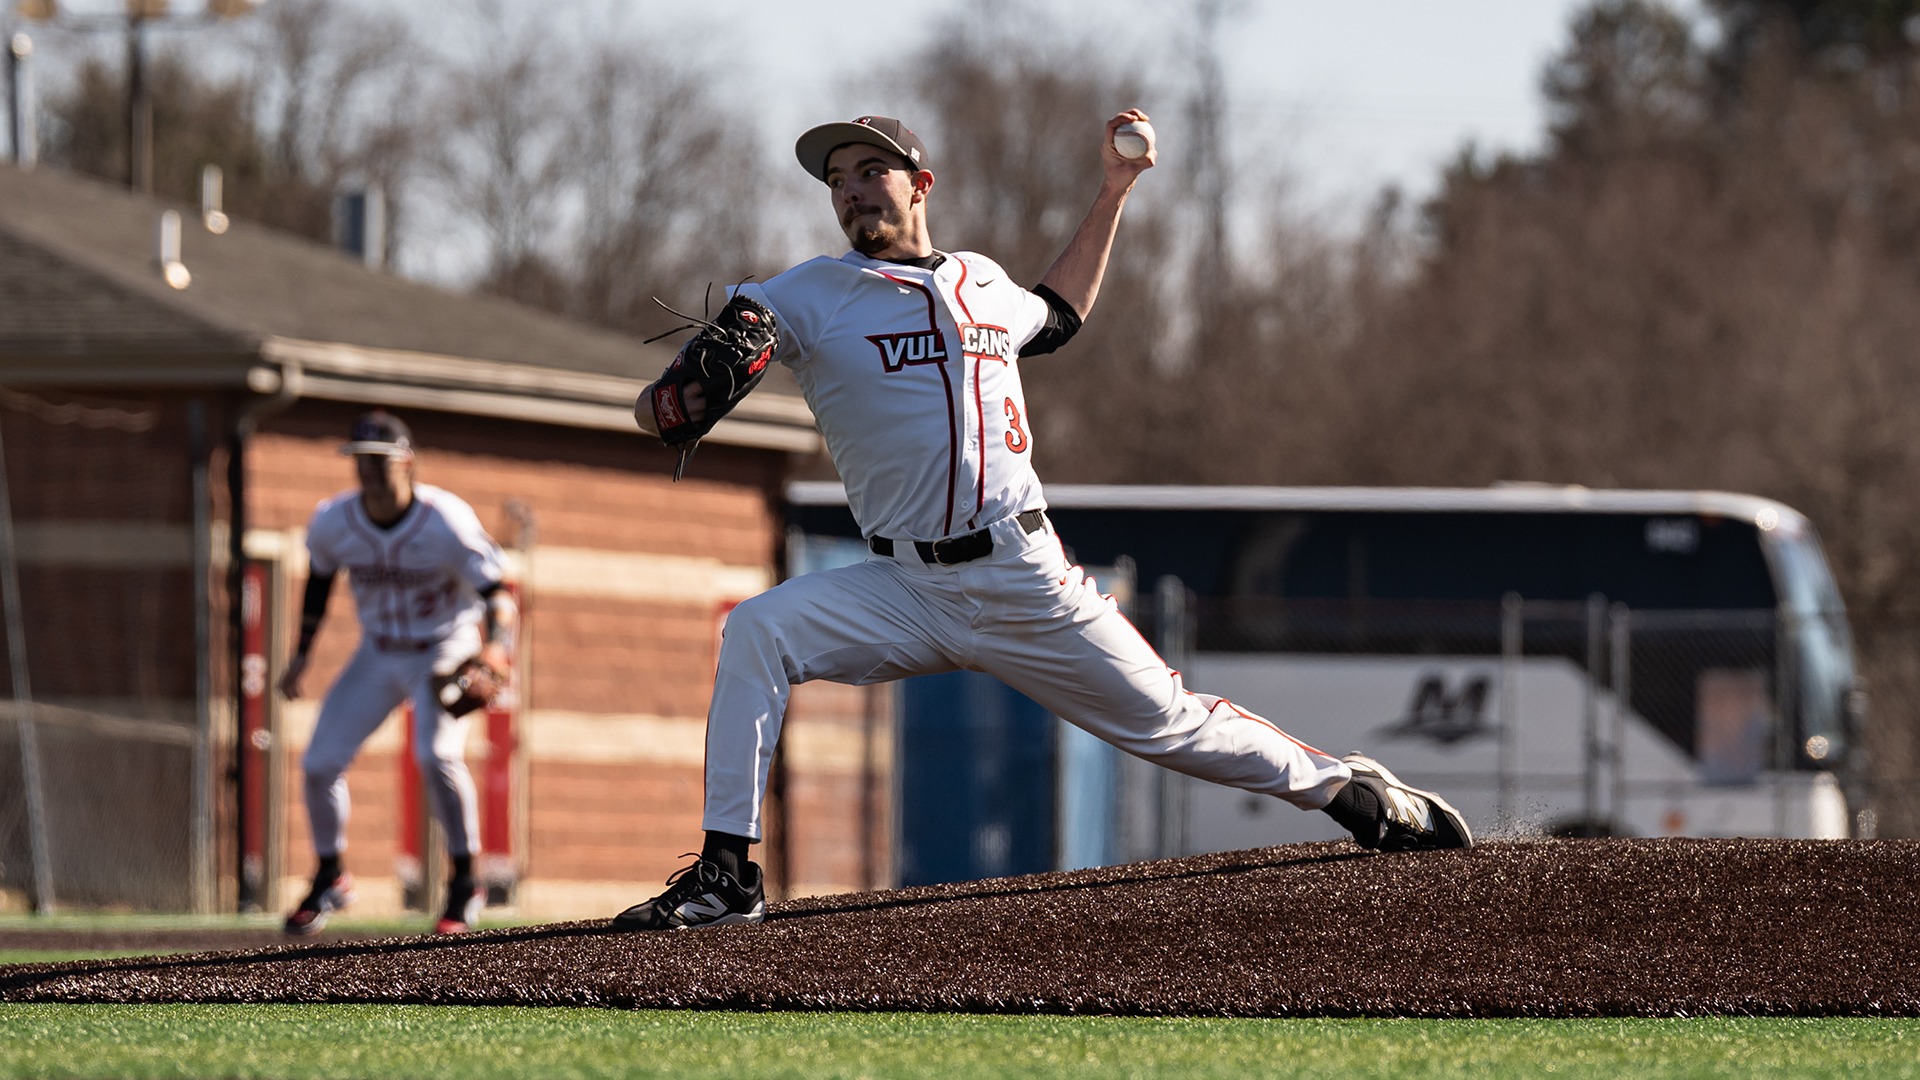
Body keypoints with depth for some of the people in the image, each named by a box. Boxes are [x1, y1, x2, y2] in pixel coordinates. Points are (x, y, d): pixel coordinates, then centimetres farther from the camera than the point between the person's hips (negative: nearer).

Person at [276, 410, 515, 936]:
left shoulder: (446, 523, -26)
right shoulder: (333, 521, -14)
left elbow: (496, 594, -23)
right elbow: (319, 578, 8)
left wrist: (495, 646, -43)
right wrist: (301, 654, 10)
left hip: (444, 653, -5)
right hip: (378, 655, 5)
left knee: (436, 754, -28)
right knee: (320, 763, -2)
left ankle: (465, 883, -9)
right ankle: (330, 879, 23)